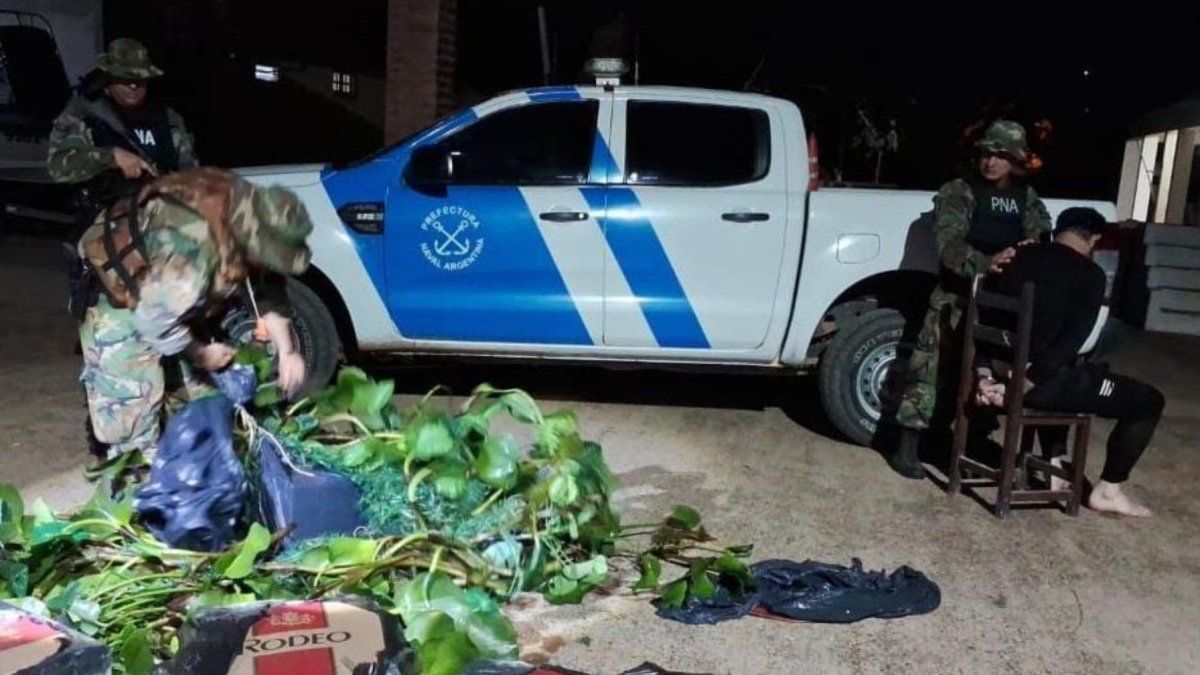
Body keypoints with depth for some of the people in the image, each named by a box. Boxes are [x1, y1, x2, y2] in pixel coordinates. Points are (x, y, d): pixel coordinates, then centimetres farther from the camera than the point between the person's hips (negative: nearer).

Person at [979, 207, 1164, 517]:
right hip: (1042, 379, -6)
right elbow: (1072, 340, -17)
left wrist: (984, 372, 6)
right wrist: (1026, 384, -17)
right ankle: (1108, 491, 14)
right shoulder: (1089, 273, -5)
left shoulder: (1015, 256, 10)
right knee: (1149, 401, 11)